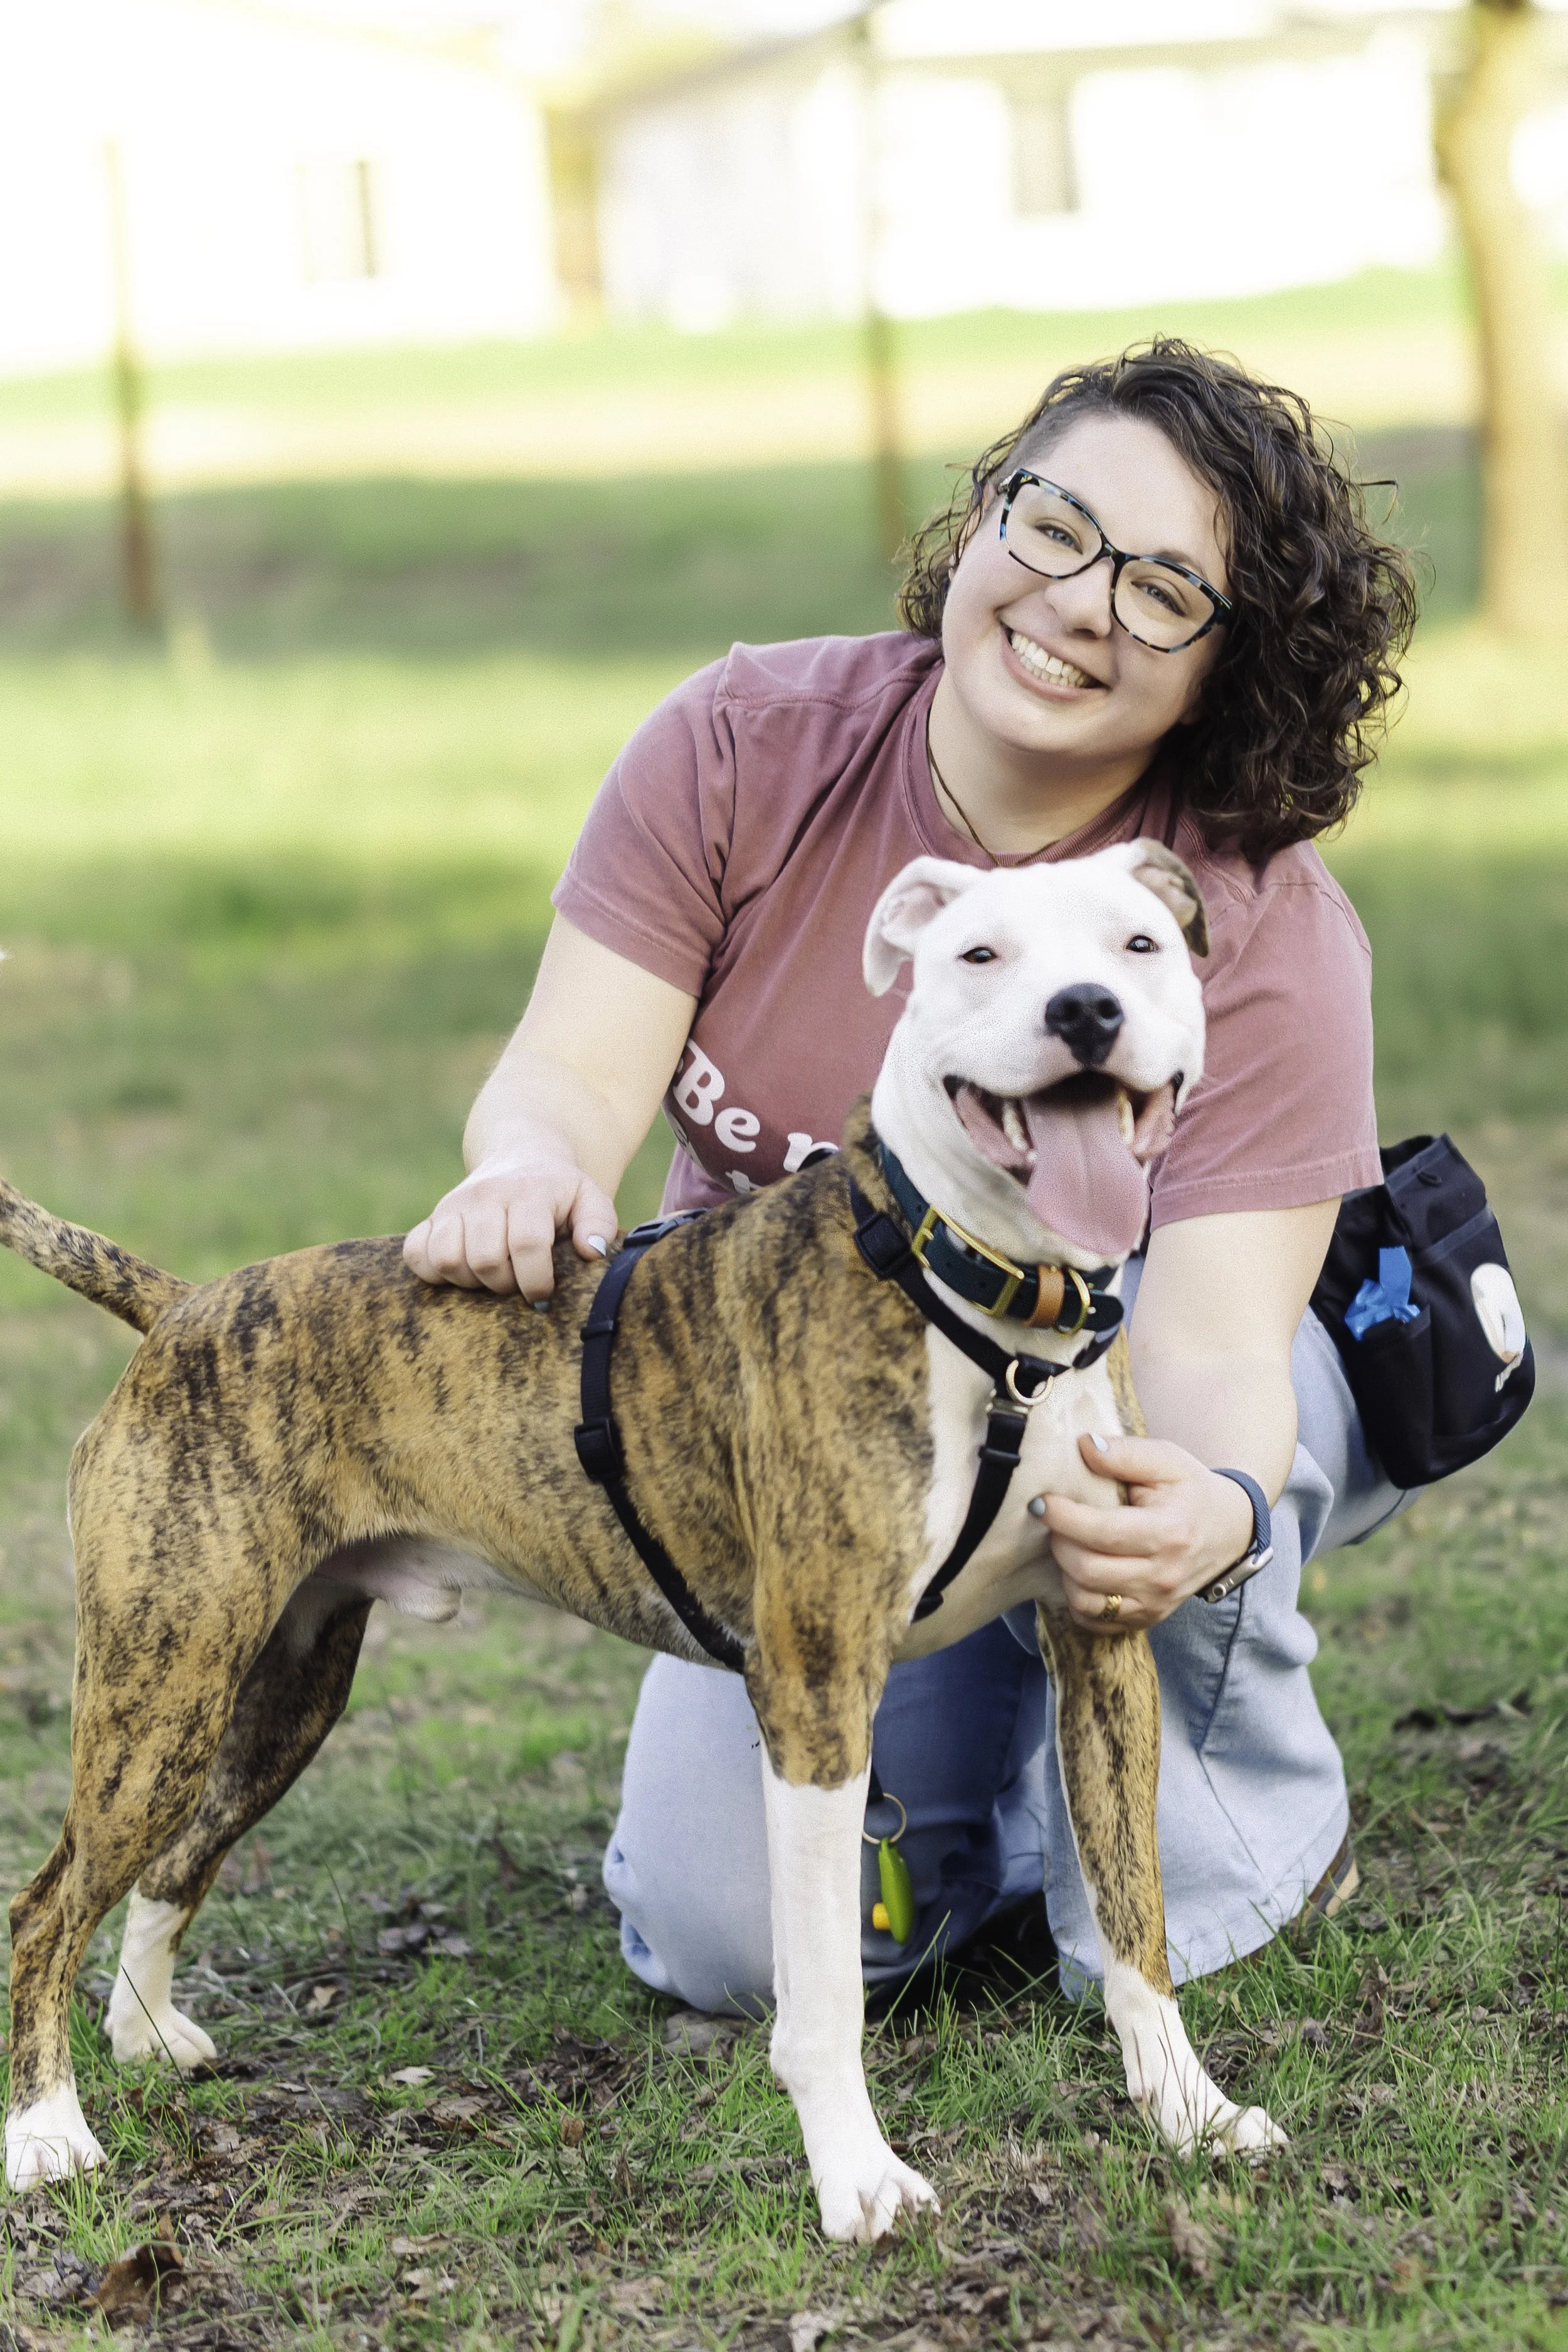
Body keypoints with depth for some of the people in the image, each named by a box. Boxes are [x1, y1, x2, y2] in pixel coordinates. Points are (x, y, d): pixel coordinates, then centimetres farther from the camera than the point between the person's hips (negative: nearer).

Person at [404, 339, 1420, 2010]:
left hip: (1108, 1406, -2)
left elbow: (1211, 1329, -33)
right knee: (725, 1938, -15)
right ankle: (980, 1781, 18)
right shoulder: (741, 746, -15)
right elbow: (571, 1073, -19)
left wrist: (1213, 1510, -58)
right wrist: (533, 1168, -46)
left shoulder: (1264, 934, -24)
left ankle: (1256, 1826, -8)